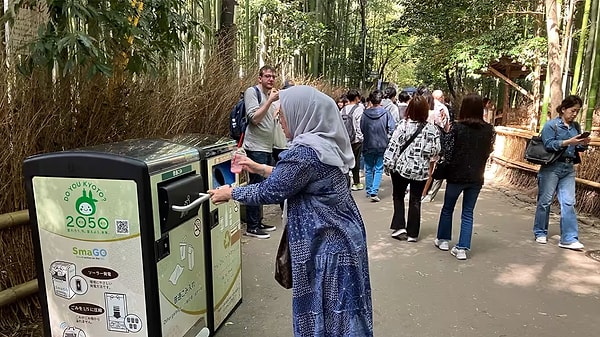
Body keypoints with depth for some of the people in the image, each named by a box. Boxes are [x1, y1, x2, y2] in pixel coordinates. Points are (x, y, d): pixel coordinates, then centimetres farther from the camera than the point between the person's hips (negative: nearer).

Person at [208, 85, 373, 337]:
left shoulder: (305, 151, -24)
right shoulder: (326, 143, 6)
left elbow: (270, 191, -16)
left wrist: (230, 193, -1)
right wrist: (260, 168, 20)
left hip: (325, 243, -9)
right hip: (340, 236, 9)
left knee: (323, 311, 8)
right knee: (338, 308, 21)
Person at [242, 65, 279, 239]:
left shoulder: (269, 95, 18)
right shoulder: (252, 92, -7)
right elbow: (255, 118, -18)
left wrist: (280, 105, 8)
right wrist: (270, 100, -18)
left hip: (267, 147, 9)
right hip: (256, 147, -9)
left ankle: (258, 222, 24)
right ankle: (252, 227, 3)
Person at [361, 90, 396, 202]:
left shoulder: (365, 113, -5)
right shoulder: (386, 113, -10)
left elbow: (361, 129, 3)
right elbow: (392, 128, -9)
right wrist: (386, 137, 9)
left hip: (368, 145, 2)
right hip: (382, 145, -2)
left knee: (369, 169, 14)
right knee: (378, 169, 4)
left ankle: (369, 191, 24)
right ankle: (374, 192, -6)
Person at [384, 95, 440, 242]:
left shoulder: (403, 125, -12)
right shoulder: (432, 129, -5)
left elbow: (394, 145, -11)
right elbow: (436, 150, -3)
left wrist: (388, 163, -4)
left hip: (401, 168, -2)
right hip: (421, 171, 2)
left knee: (398, 197, 16)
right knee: (415, 201, 12)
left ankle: (399, 227, 8)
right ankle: (412, 233, 16)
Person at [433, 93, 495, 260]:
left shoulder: (457, 127, -14)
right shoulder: (489, 130, -4)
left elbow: (447, 151, -11)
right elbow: (488, 151, 5)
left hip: (456, 175, -2)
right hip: (476, 177, 2)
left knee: (447, 208, 18)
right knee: (468, 213, 11)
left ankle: (443, 240, 31)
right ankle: (462, 248, 10)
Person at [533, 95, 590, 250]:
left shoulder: (575, 126, 13)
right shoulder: (551, 125, -5)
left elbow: (579, 147, 14)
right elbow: (549, 144, -16)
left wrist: (584, 143, -7)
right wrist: (568, 142, -25)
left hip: (568, 168, 5)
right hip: (552, 167, -5)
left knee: (568, 203, -1)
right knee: (545, 201, 3)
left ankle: (569, 239, 0)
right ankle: (540, 233, 16)